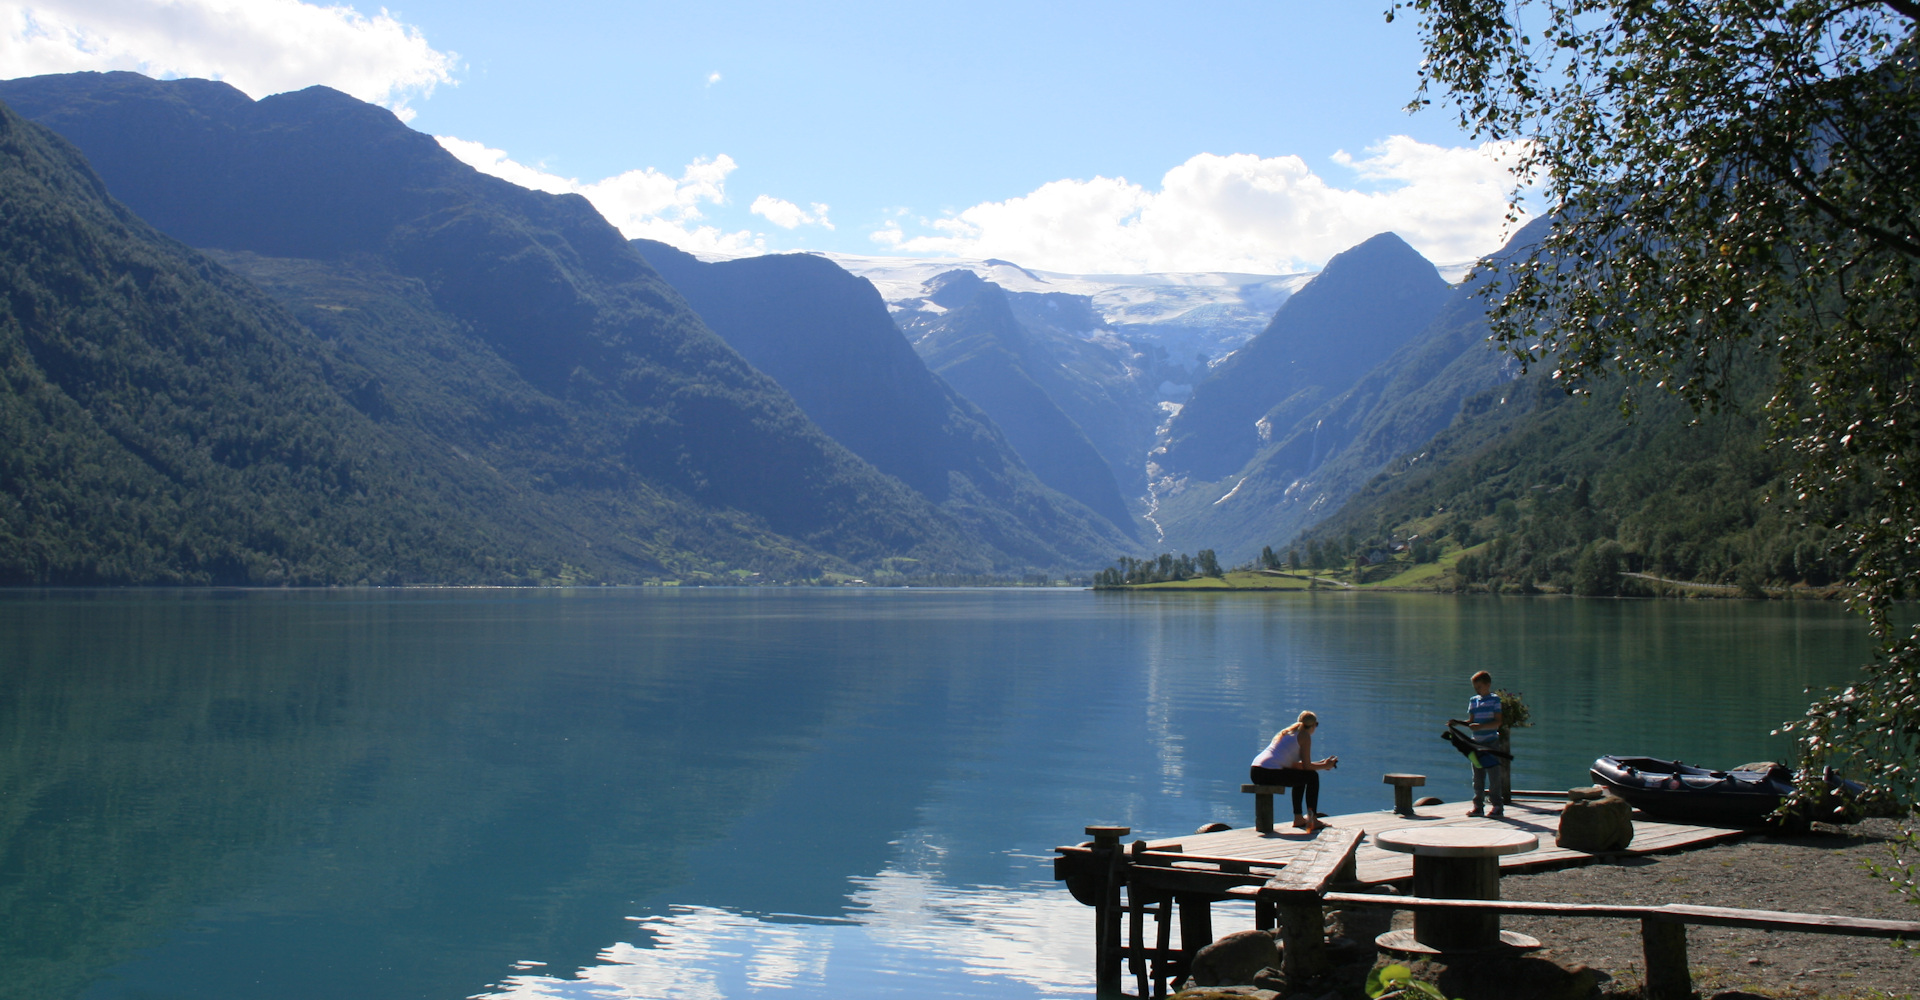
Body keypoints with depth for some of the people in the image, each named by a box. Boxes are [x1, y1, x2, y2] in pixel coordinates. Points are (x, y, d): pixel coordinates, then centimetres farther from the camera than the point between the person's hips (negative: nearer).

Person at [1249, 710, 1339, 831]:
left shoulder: (1287, 732, 25)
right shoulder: (1305, 735, 2)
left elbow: (1294, 765, 28)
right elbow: (1306, 766, -1)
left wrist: (1320, 763, 32)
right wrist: (1325, 766, 16)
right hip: (1270, 773, -9)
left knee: (1300, 776, 29)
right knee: (1312, 776, 6)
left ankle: (1298, 818, 30)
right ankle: (1313, 820, 6)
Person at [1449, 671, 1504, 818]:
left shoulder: (1495, 700, -4)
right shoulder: (1473, 700, 12)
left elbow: (1498, 723, -11)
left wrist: (1481, 726, -22)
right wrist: (1457, 722, 0)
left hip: (1491, 742, -5)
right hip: (1476, 742, 5)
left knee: (1494, 776, -3)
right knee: (1477, 777, 7)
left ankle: (1498, 807, 2)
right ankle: (1478, 805, 13)